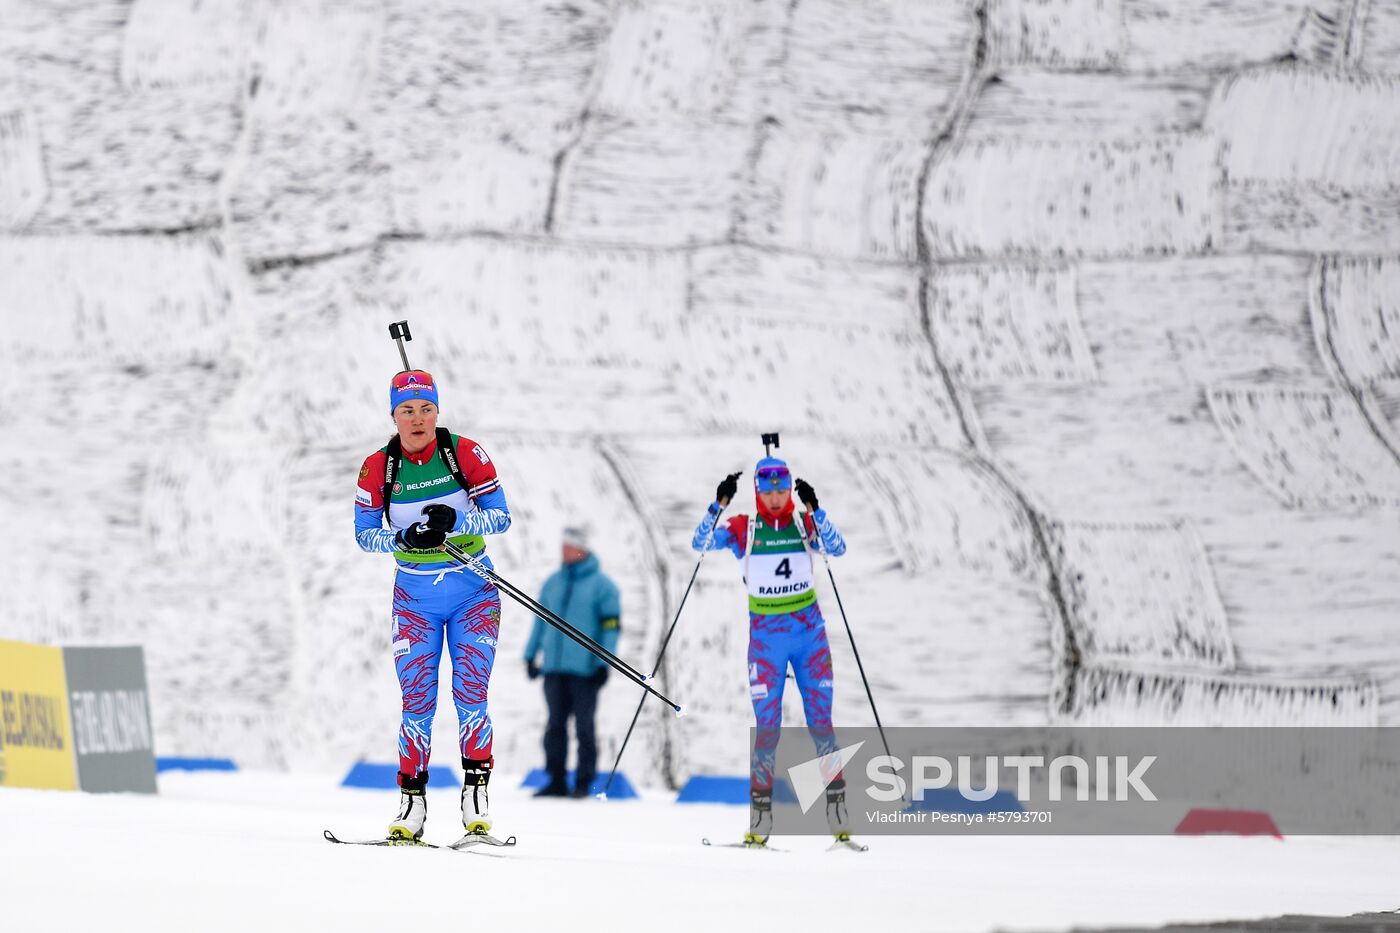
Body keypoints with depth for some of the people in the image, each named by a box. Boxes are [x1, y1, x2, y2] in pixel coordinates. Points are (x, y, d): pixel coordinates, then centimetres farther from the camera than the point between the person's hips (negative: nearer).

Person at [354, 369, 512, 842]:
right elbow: (364, 533, -2)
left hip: (473, 593, -1)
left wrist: (454, 522, -27)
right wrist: (403, 540, -22)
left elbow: (500, 516, -9)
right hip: (415, 598, 1)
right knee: (417, 701, -3)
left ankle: (476, 793, -6)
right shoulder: (378, 467, -5)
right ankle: (412, 800, 4)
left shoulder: (466, 453, -9)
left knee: (471, 692, -11)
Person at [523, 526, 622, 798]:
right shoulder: (553, 582, 13)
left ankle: (584, 783, 3)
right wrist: (531, 654, 16)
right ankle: (556, 781, 11)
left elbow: (612, 625, -5)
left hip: (584, 670, -5)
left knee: (584, 727, -1)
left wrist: (603, 663, -11)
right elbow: (540, 620, 20)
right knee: (556, 725, 6)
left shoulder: (601, 585, -3)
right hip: (554, 668, 5)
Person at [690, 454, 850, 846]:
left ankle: (837, 805, 4)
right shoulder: (743, 529, -1)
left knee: (820, 720, 0)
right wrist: (718, 505, -27)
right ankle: (760, 812, 2)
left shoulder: (805, 524, 2)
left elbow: (838, 549, -14)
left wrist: (814, 510, -26)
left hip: (809, 630, 1)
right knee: (767, 725, -3)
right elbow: (701, 543, -13)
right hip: (766, 634, -1)